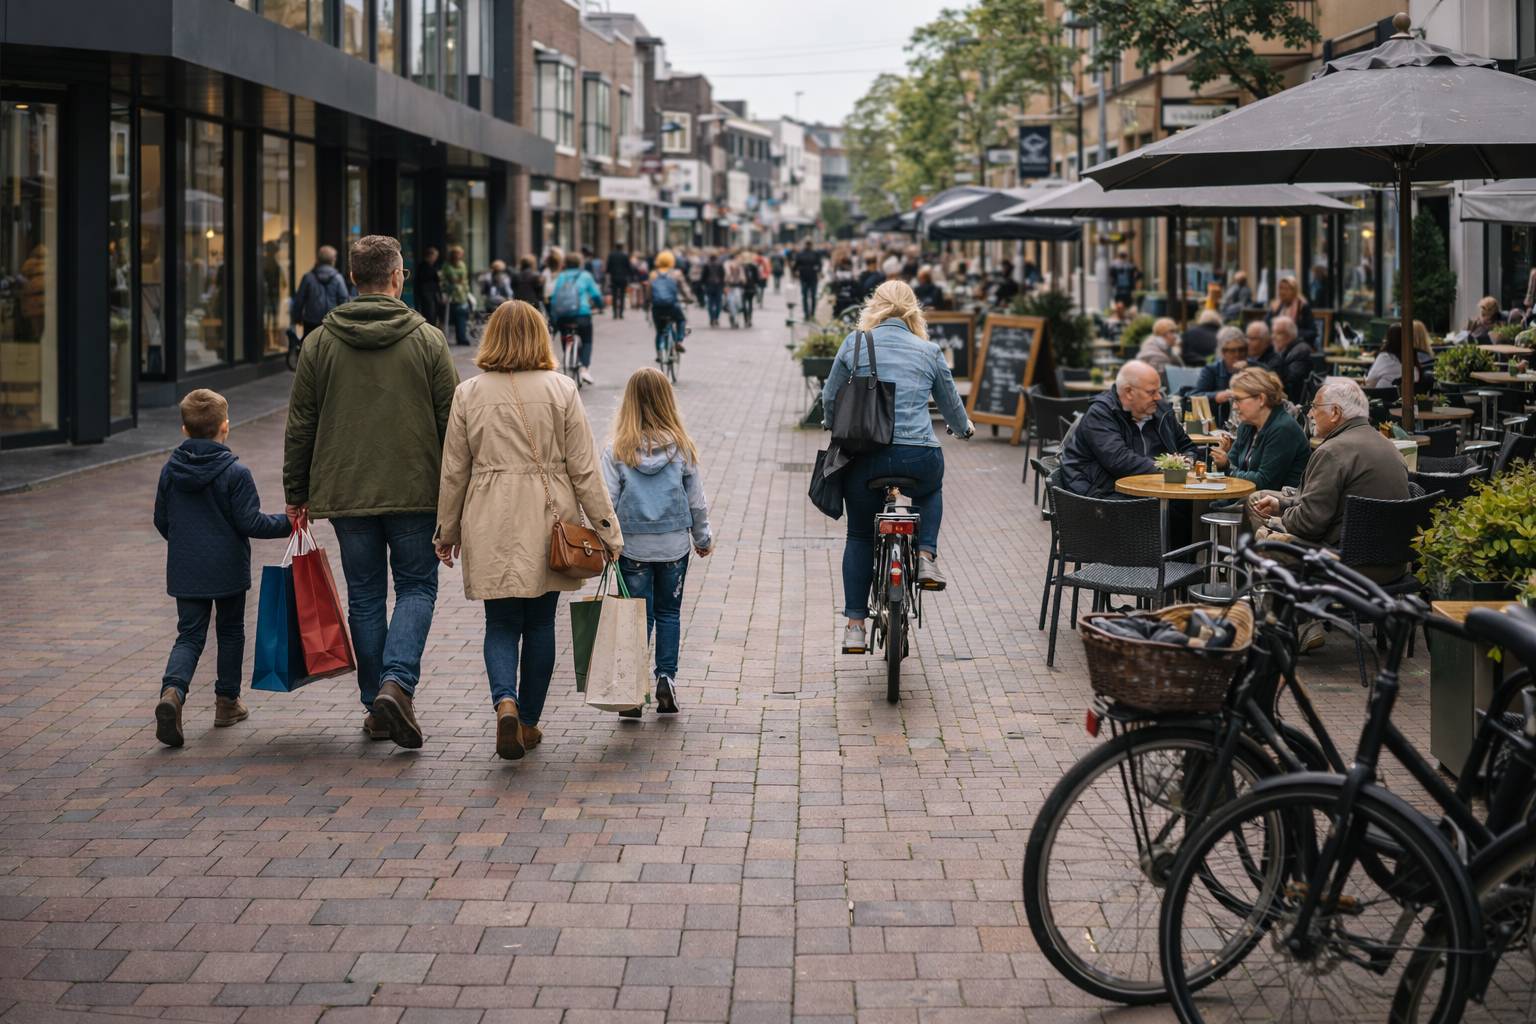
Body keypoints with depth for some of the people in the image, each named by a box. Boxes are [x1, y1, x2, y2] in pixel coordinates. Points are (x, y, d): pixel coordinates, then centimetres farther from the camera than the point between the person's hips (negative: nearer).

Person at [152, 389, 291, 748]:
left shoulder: (170, 470, 0)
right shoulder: (235, 473, -14)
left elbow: (161, 521, 8)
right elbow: (249, 523, -15)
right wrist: (287, 523, -1)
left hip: (185, 571, 3)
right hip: (227, 569, -3)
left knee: (189, 635, 6)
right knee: (230, 632, 15)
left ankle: (172, 691, -20)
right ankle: (227, 701, 22)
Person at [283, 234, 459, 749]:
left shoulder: (321, 343, 1)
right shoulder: (427, 340, -3)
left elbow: (300, 425, 4)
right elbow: (452, 422, -2)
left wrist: (296, 494, 13)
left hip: (346, 494, 2)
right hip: (415, 490, -2)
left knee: (364, 595, 11)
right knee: (416, 588, 9)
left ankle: (376, 705, 14)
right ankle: (397, 682, -13)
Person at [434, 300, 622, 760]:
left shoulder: (469, 394, -2)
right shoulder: (561, 390, -4)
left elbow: (453, 471, 3)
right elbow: (583, 469, -4)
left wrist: (446, 532, 15)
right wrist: (607, 530, 3)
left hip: (492, 526, 0)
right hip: (549, 522, 0)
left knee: (501, 623, 6)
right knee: (539, 623, 13)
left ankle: (505, 702, -19)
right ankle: (529, 722, 20)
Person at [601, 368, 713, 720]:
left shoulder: (617, 450, -9)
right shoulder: (682, 447, -5)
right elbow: (697, 500, 3)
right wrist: (703, 538, 16)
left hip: (632, 546, -1)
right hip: (674, 544, 1)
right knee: (669, 612, 16)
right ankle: (666, 678, 9)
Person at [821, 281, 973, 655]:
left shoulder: (855, 343, 6)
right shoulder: (929, 351, 10)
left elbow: (829, 398, 11)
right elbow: (951, 404, 21)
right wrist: (964, 427, 44)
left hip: (865, 456, 0)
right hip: (919, 456, 0)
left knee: (859, 536, 19)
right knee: (930, 491, 37)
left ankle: (855, 625, 12)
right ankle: (926, 557, 15)